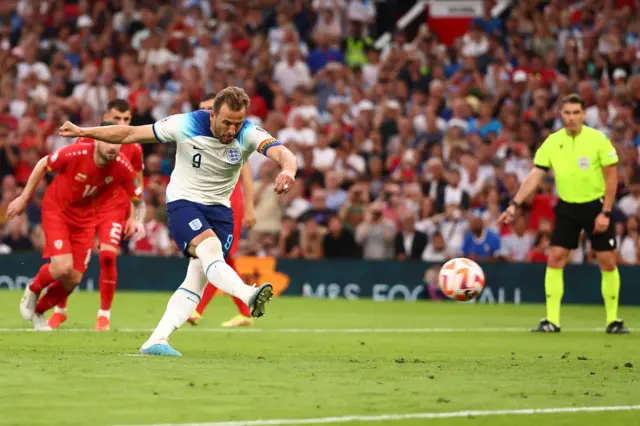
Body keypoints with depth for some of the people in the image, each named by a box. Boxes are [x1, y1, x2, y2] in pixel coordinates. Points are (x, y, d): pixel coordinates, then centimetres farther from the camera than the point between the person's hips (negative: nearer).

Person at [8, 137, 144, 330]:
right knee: (63, 267, -22)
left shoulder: (123, 167, -19)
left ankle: (38, 311, 29)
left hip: (86, 218, 4)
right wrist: (24, 198, -3)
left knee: (74, 279, 0)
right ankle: (32, 290, 13)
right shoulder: (76, 153, -29)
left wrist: (138, 220, -23)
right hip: (57, 211, -4)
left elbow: (138, 198, -2)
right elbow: (42, 165, -10)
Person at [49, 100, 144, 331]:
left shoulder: (133, 147, -3)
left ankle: (104, 313, -4)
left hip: (115, 208, -1)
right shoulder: (86, 140, -7)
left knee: (108, 255, -20)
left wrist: (132, 217, 3)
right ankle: (60, 310, 22)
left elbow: (137, 185, 8)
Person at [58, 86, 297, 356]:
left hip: (220, 210, 4)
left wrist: (288, 170, -57)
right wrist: (83, 132, -7)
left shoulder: (248, 134, -14)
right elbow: (131, 134, -7)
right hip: (183, 202, -3)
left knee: (197, 280, -6)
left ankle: (156, 341, -6)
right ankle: (248, 295, -56)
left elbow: (282, 153, -32)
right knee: (210, 251, -31)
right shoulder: (186, 125, -16)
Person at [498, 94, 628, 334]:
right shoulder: (552, 143, -4)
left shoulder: (598, 140, -12)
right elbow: (534, 176, -5)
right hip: (567, 207, 2)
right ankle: (552, 321, -3)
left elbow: (611, 177, -9)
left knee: (607, 262, -2)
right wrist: (514, 204, -16)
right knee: (555, 258, -6)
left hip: (596, 206, -2)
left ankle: (613, 320, 11)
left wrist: (605, 213, -14)